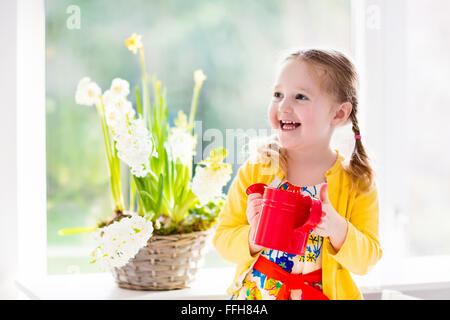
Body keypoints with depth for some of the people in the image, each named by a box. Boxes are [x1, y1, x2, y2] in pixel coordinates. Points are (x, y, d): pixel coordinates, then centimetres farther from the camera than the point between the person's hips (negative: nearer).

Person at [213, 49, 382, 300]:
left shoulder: (357, 184, -6)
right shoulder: (254, 172, -4)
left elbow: (366, 260, -5)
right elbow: (222, 240, -2)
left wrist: (337, 229, -22)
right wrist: (253, 238, -20)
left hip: (326, 294, 0)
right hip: (256, 293, 0)